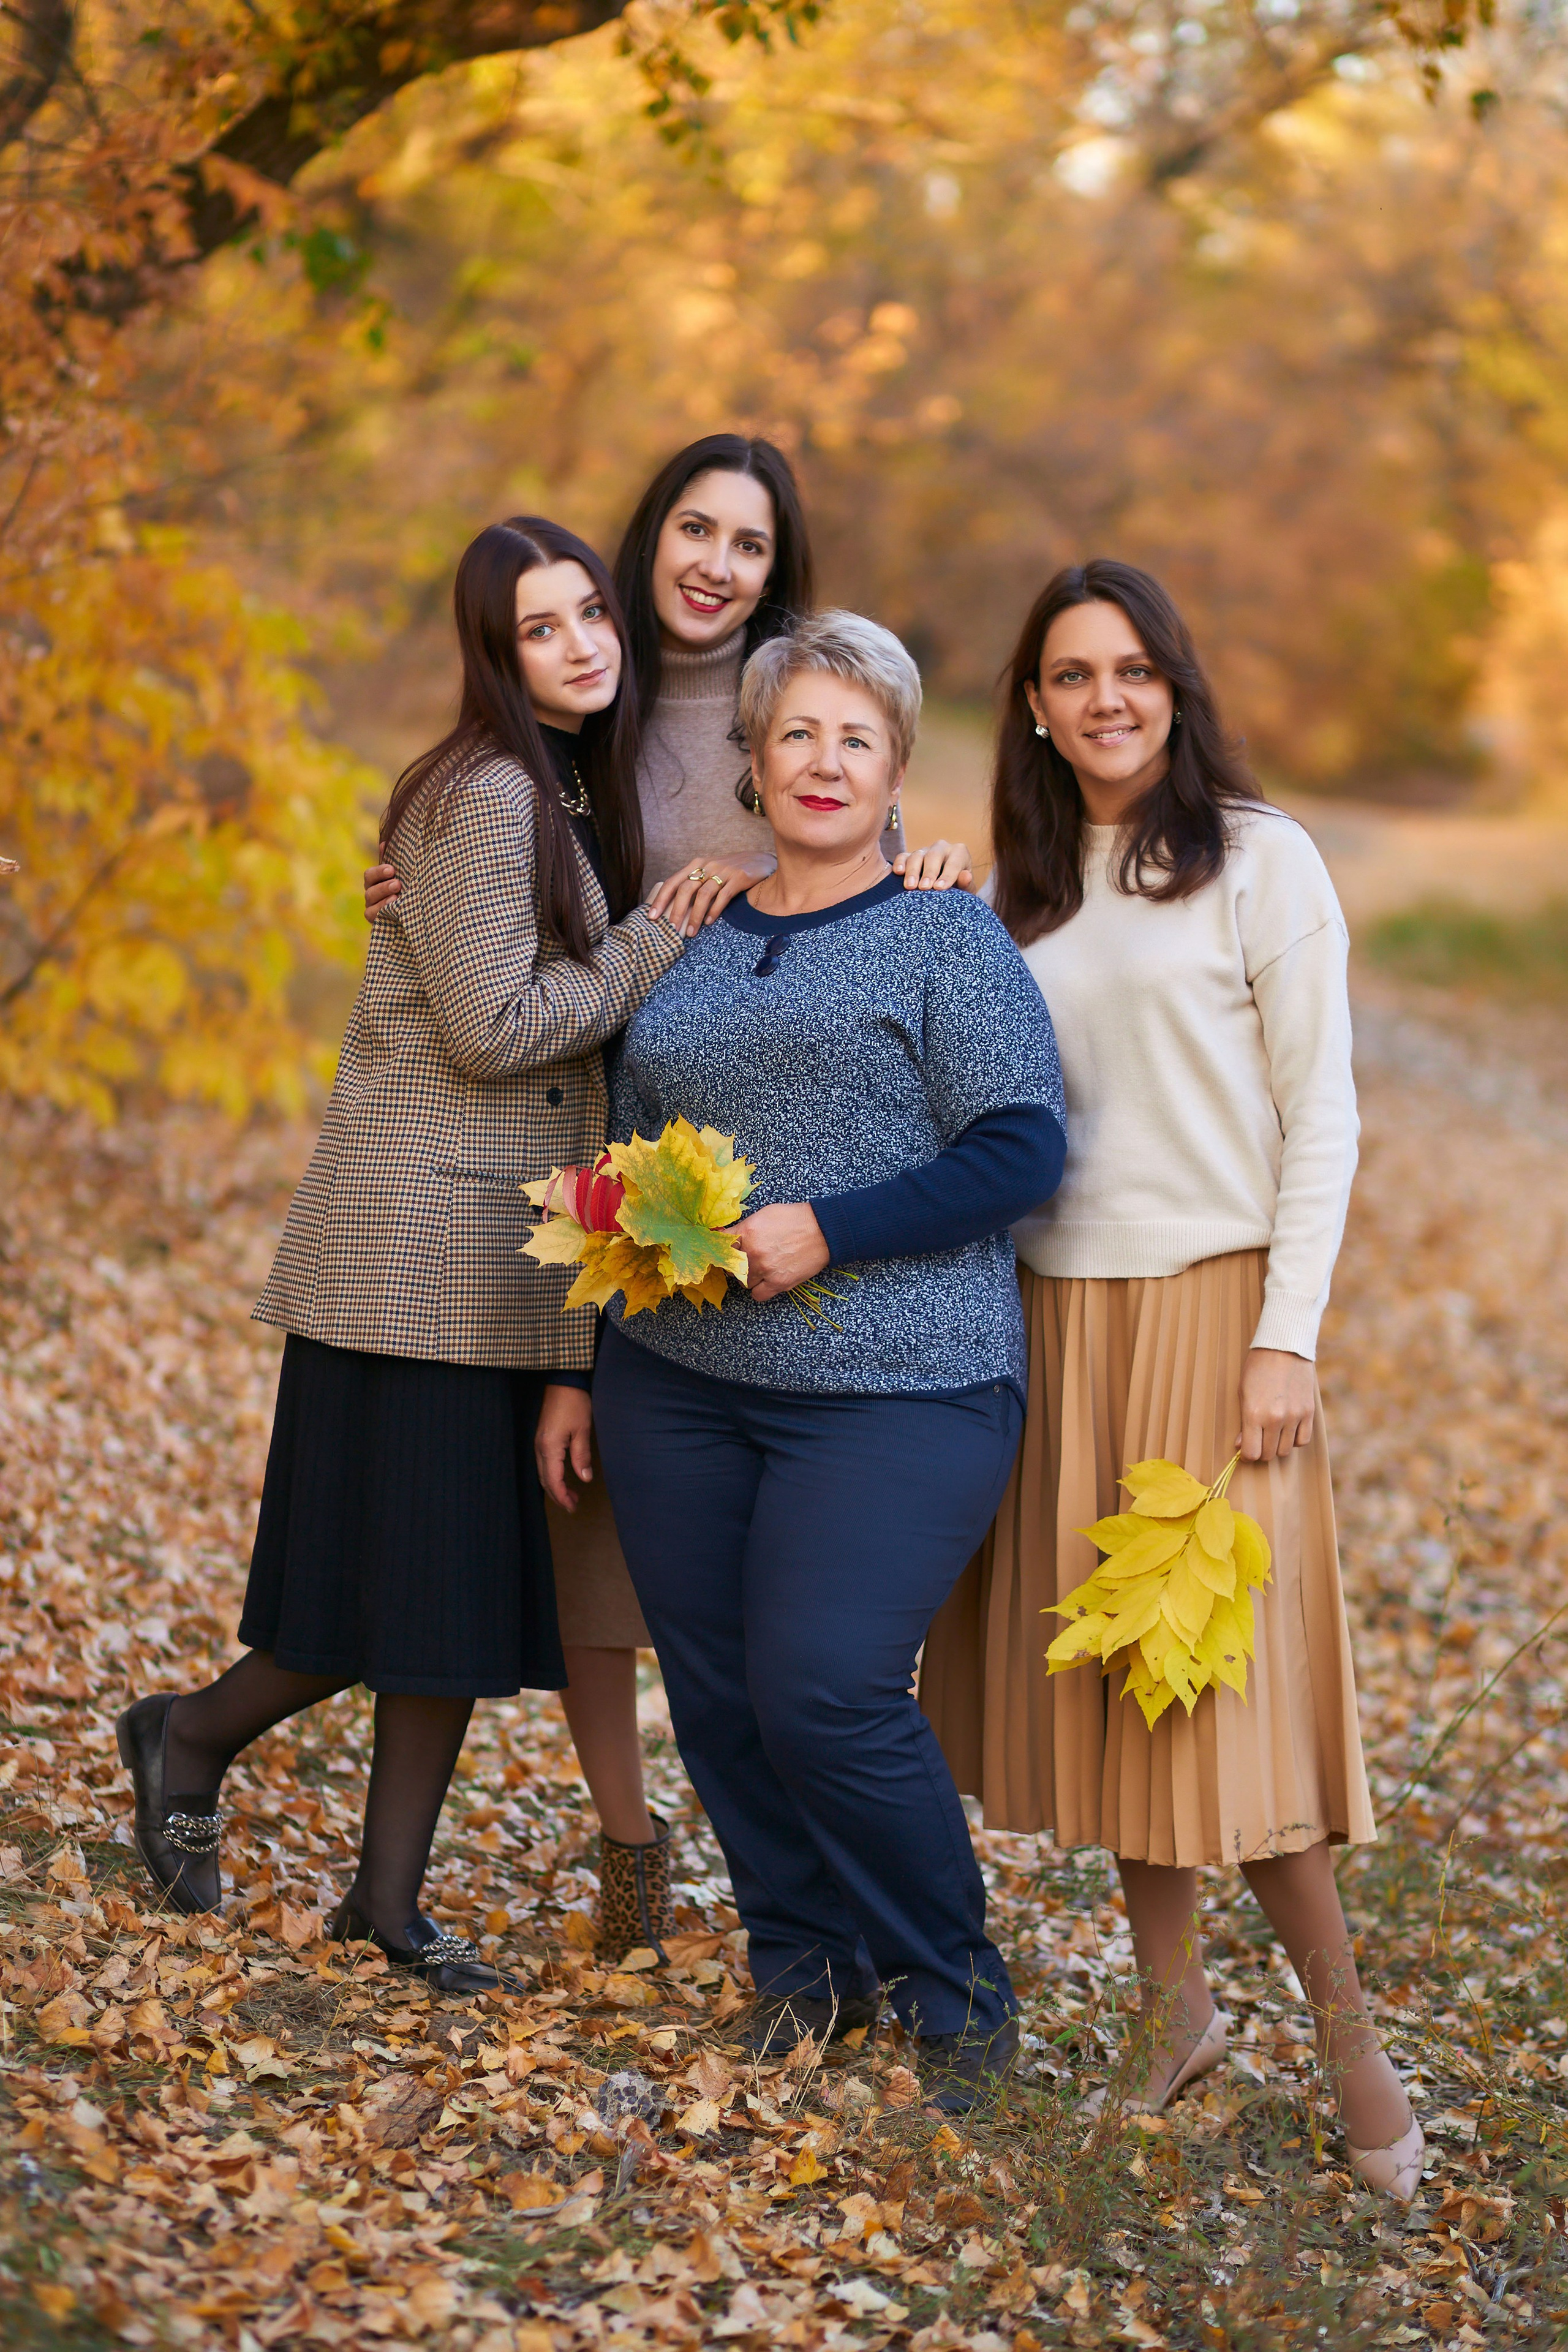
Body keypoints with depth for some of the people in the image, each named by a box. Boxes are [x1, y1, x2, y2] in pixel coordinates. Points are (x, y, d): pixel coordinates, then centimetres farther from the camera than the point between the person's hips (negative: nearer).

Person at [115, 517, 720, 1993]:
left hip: (516, 1252, 9)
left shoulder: (579, 791, 15)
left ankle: (389, 1898, 18)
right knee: (403, 1576, -2)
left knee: (471, 1586, 10)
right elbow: (494, 1029, -18)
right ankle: (192, 1735, 23)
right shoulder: (482, 794, -14)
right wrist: (657, 944, -9)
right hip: (421, 1237, -9)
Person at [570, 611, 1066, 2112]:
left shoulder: (946, 936, 0)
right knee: (713, 1696, 6)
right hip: (675, 1389, 6)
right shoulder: (687, 947, 15)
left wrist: (825, 1231, -17)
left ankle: (954, 1987, 8)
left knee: (823, 1694, -14)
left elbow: (1020, 1153, -9)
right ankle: (801, 1960, 27)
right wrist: (582, 1369, 18)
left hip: (891, 1392, -5)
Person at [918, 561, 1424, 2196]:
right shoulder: (1015, 888, 12)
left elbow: (1319, 1116, -5)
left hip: (1210, 1308, -5)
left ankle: (1342, 2022, 7)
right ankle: (1175, 2007, 20)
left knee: (1225, 1681, -8)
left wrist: (1287, 1337, -11)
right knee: (1093, 1671, 7)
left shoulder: (1259, 861, -2)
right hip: (1049, 1313, 5)